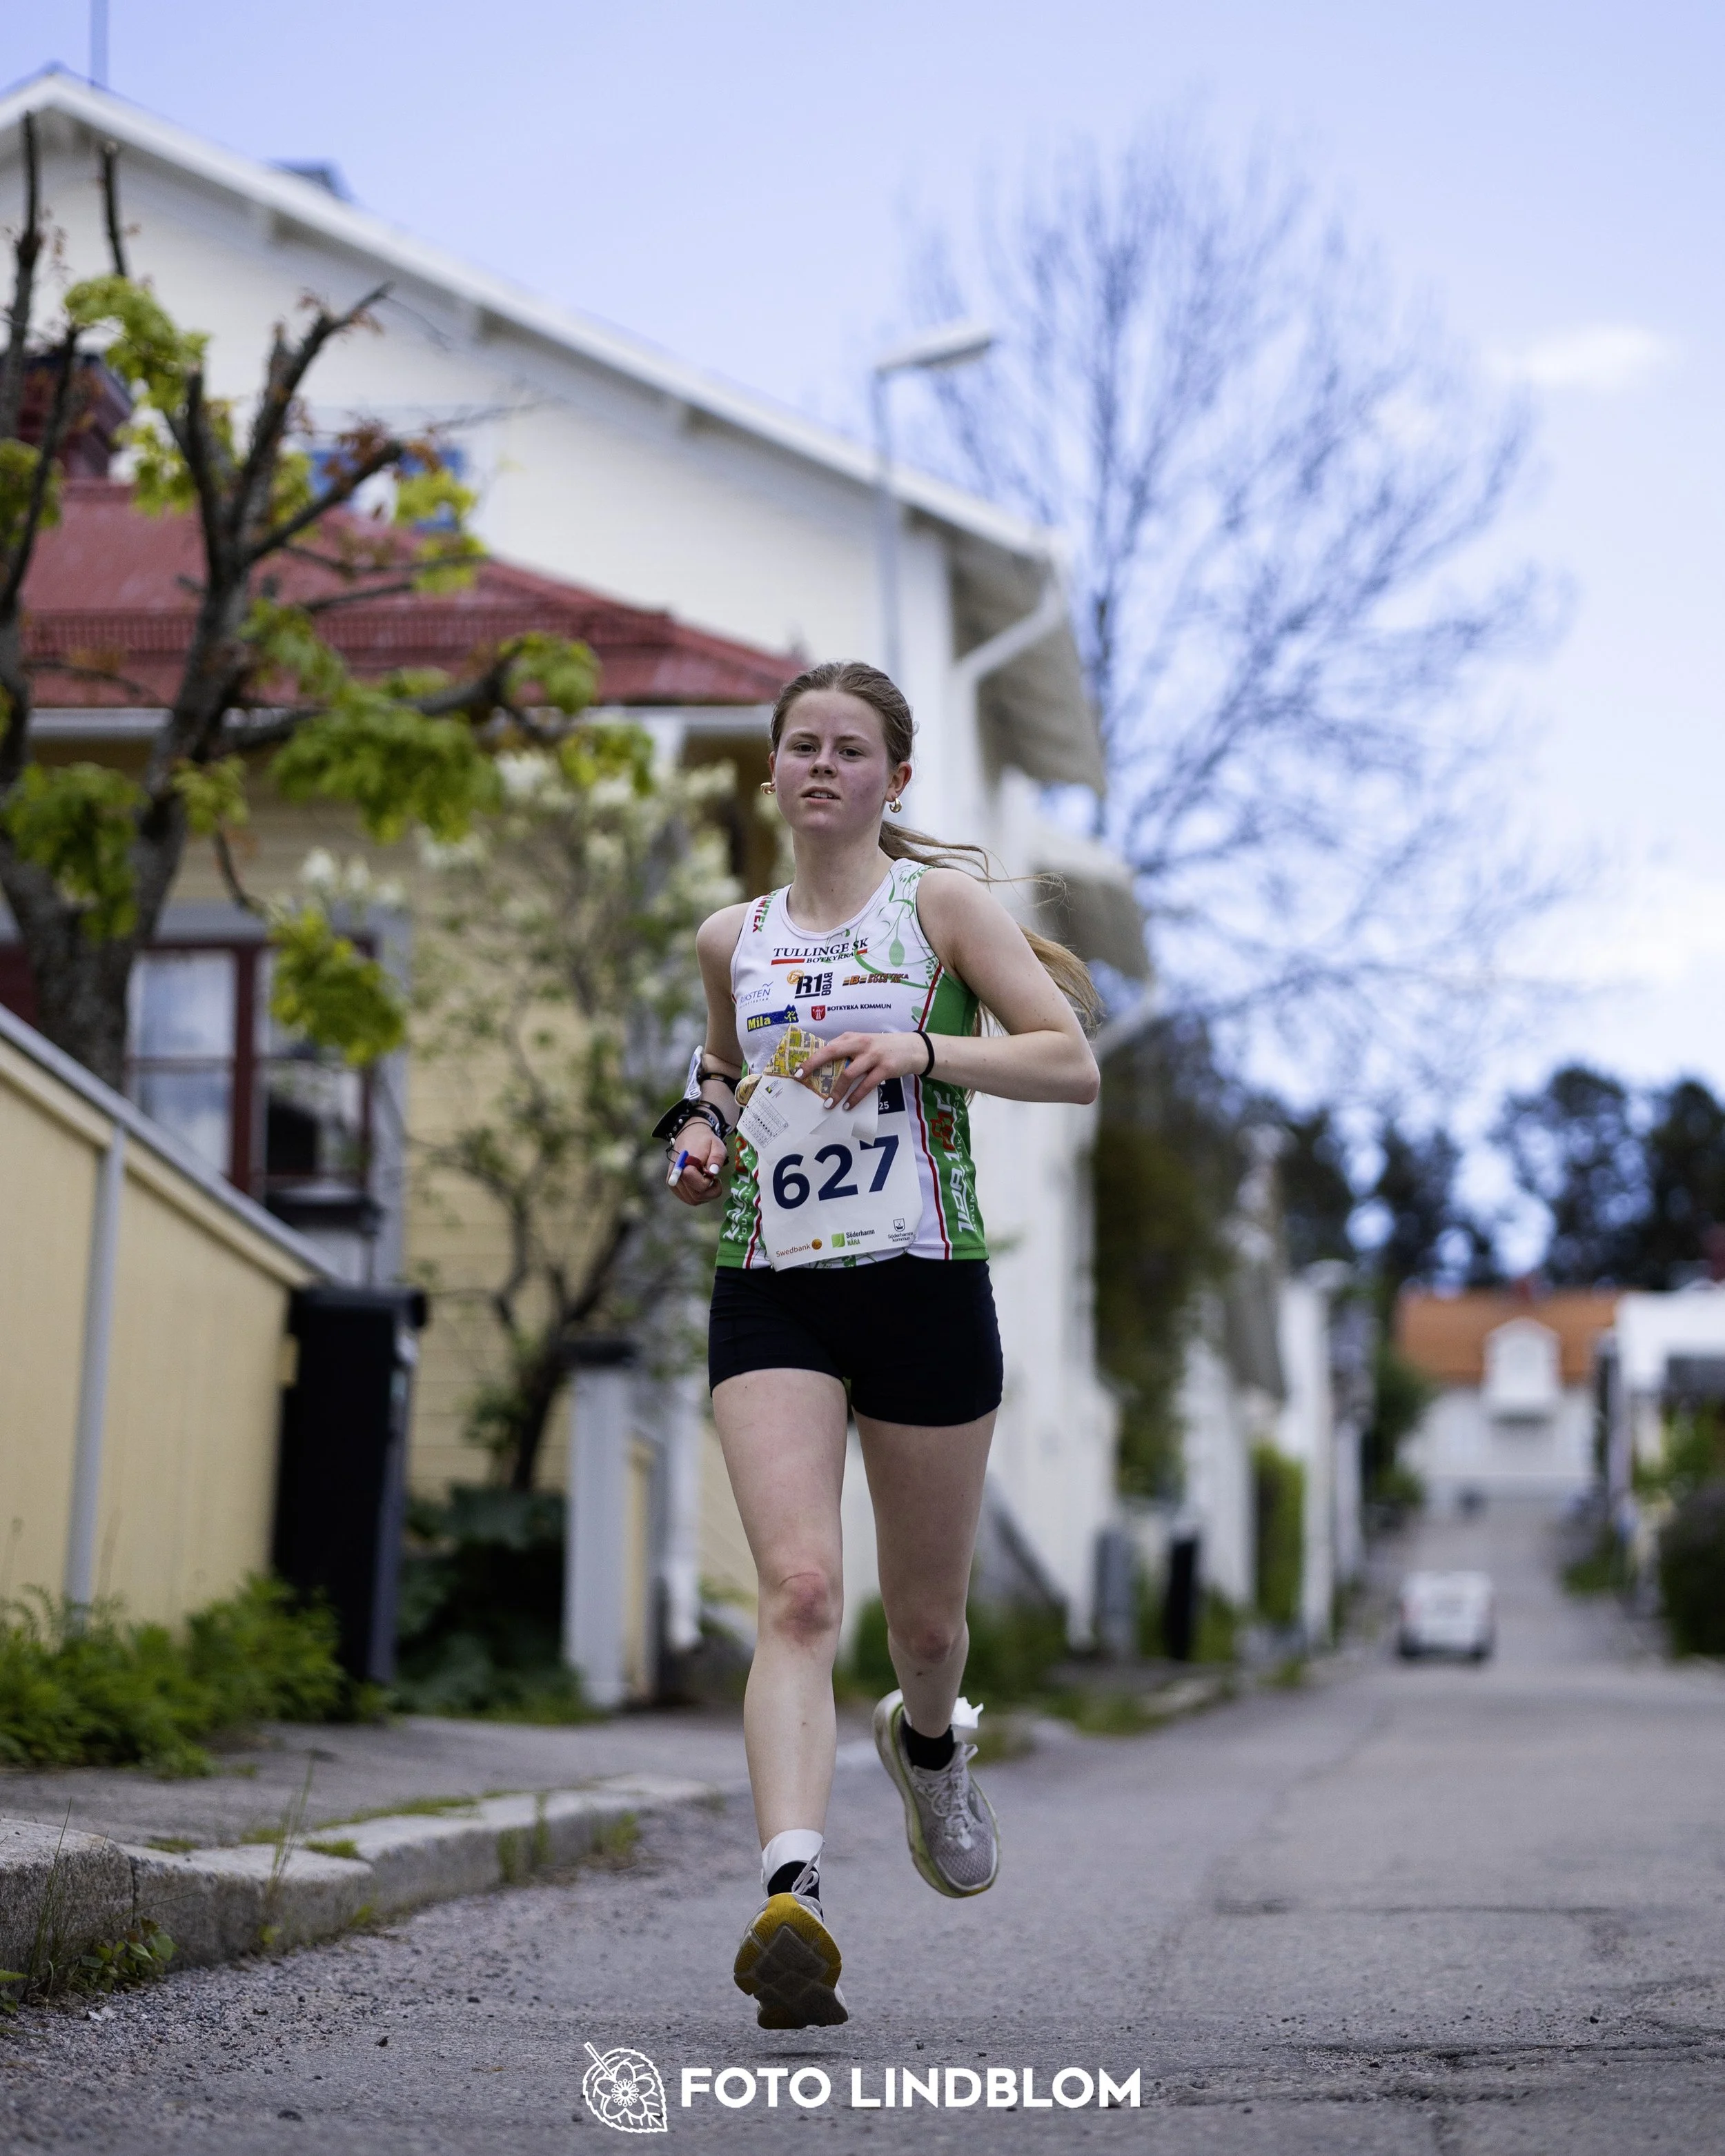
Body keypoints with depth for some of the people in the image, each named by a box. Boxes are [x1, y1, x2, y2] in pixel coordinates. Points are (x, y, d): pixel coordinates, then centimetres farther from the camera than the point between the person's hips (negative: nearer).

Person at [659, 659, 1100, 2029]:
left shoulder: (942, 902, 2)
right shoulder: (732, 939, 13)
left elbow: (1073, 1063, -5)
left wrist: (921, 1050, -18)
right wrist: (708, 1132, 10)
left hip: (925, 1284, -1)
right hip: (771, 1297, 1)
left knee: (926, 1616, 11)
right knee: (799, 1591, -19)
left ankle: (928, 1742, 48)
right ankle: (794, 1898, -30)